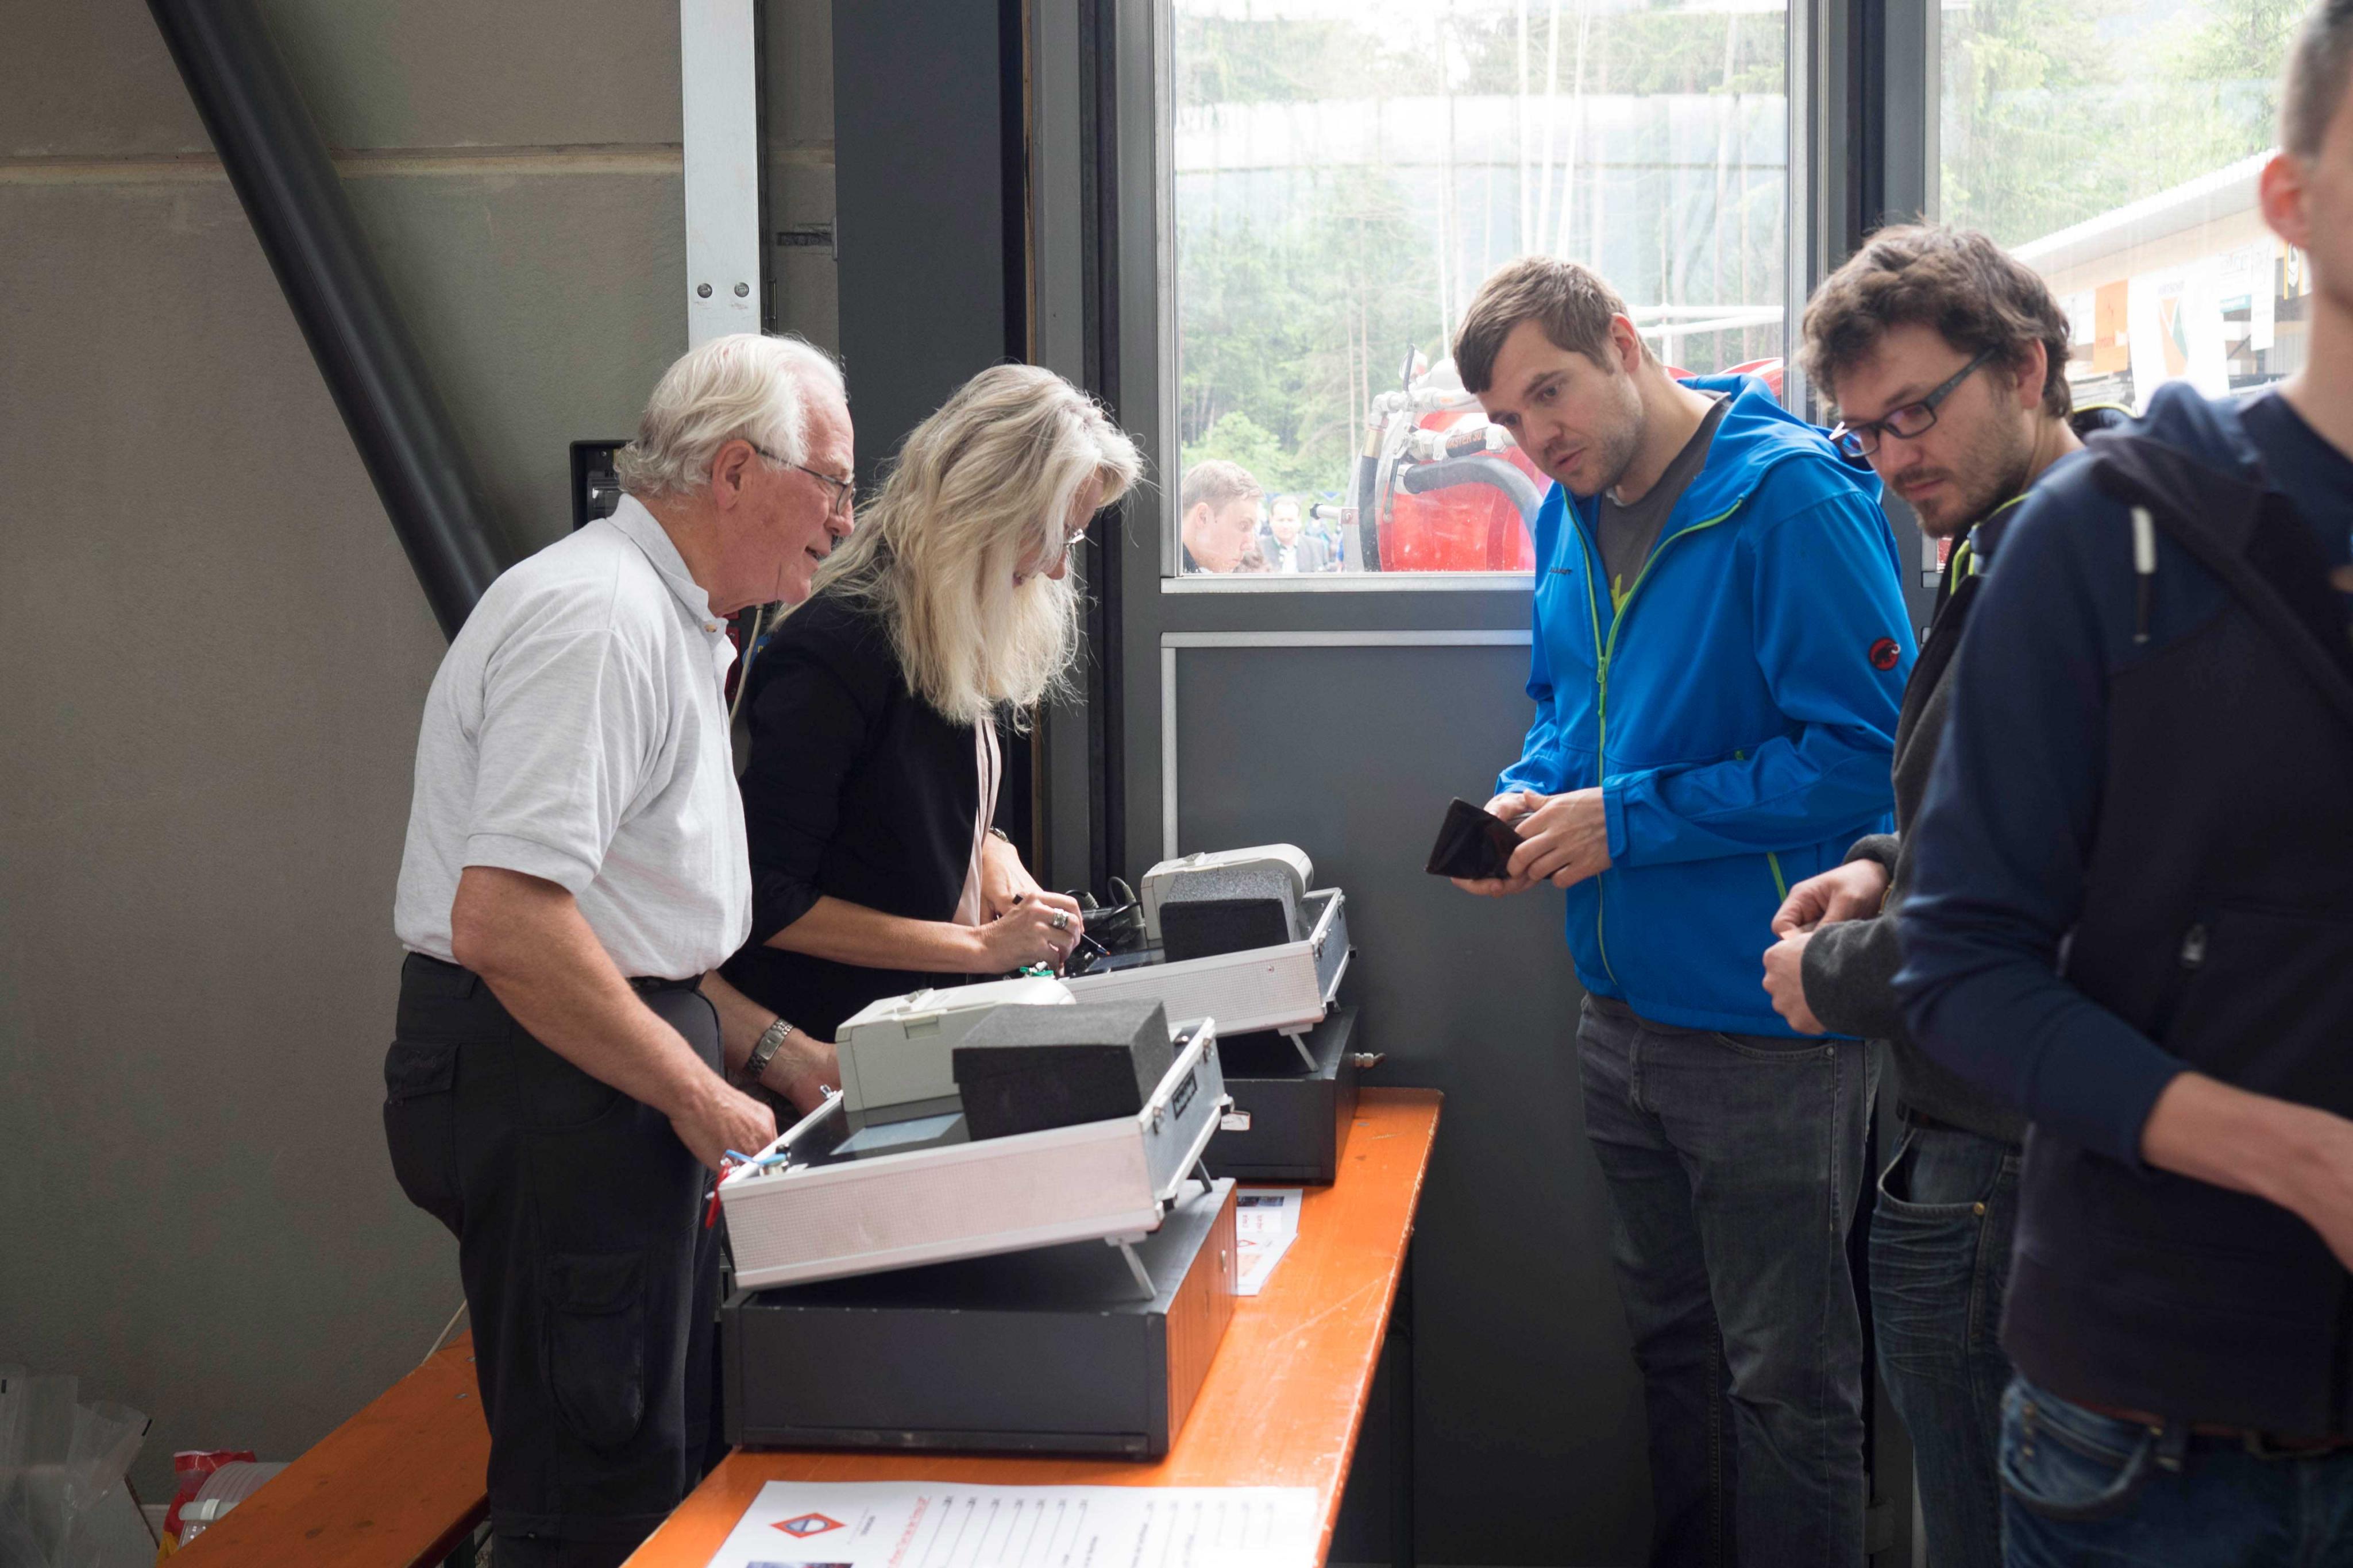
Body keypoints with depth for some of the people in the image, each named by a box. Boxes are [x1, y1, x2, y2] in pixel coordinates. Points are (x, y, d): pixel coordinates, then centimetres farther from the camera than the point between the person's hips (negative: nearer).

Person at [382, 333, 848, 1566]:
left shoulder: (669, 623, 17)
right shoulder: (597, 618, -18)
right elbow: (505, 919, -27)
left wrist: (771, 1051, 12)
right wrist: (699, 1094, -19)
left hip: (612, 1080, 11)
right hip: (552, 1089, -11)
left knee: (673, 1451, 17)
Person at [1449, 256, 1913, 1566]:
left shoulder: (1789, 495, -17)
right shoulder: (1571, 515, 9)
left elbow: (1865, 754, -21)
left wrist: (1628, 819, -19)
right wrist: (1533, 797, 1)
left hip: (1767, 1028, -8)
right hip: (1625, 1009, 8)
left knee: (1787, 1382, 4)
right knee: (1673, 1343, 21)